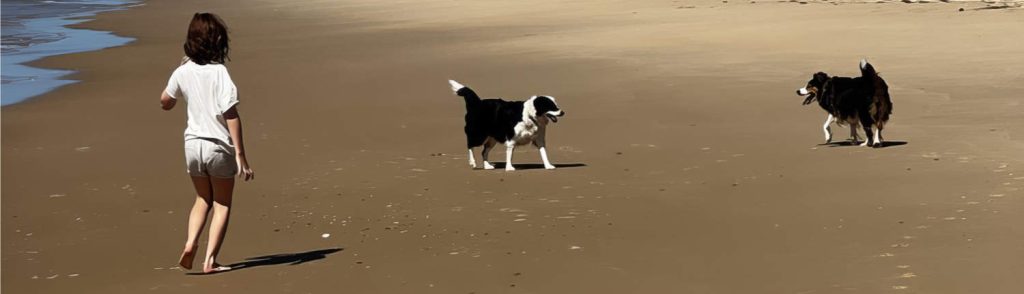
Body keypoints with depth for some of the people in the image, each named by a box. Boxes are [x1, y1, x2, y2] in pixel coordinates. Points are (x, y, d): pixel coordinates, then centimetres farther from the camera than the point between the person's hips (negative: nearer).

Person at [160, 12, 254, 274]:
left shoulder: (183, 72, -2)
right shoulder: (219, 72, -16)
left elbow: (165, 103, 16)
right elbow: (231, 115, -19)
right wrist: (240, 154, -18)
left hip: (193, 144, 4)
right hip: (219, 146, -4)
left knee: (203, 199, 24)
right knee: (222, 204, 12)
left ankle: (190, 243, 2)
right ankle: (210, 260, 6)